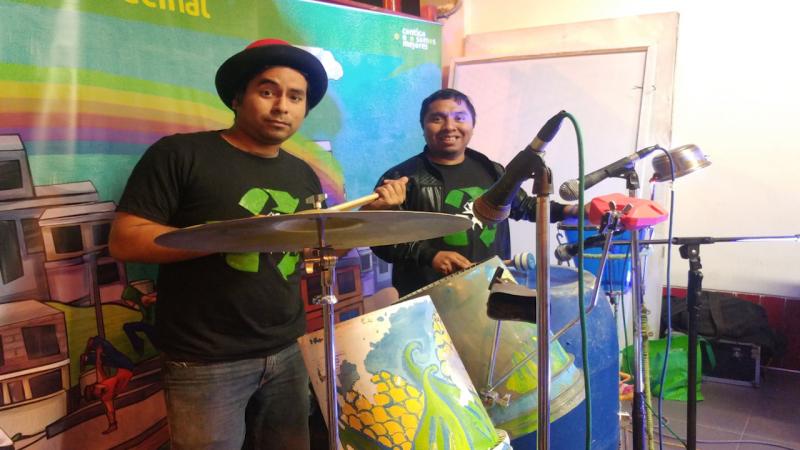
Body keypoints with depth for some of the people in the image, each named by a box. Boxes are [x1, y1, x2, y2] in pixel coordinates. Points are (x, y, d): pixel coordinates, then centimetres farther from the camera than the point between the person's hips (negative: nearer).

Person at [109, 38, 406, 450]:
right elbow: (124, 241, -13)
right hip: (206, 364, -5)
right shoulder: (181, 154, -9)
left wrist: (372, 211, 2)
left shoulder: (303, 175, 9)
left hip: (286, 356, 6)